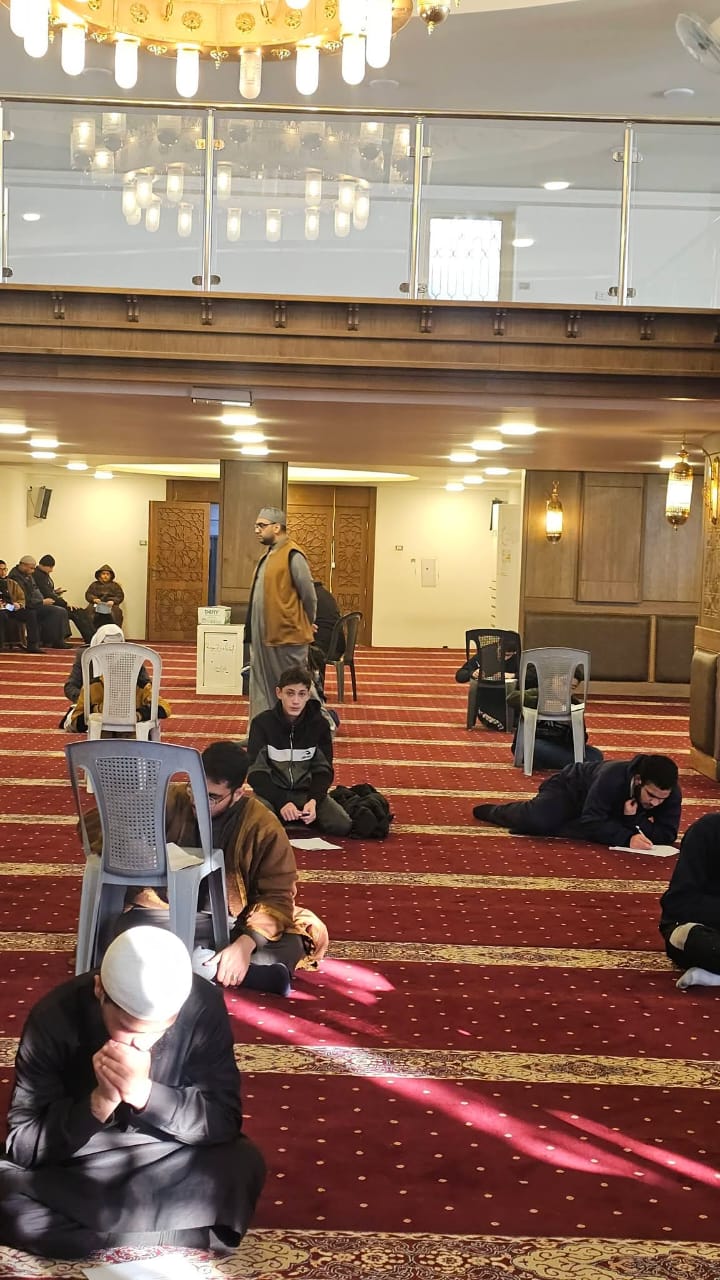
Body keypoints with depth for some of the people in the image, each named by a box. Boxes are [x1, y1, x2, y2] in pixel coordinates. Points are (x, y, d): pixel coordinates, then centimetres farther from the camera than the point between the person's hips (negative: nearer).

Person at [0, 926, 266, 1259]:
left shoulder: (204, 1008, -19)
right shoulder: (56, 1016, -21)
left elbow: (224, 1122, -18)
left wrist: (144, 1092, -33)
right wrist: (99, 1103, -34)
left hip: (169, 1161, 0)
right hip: (75, 1168, 0)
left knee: (243, 1166, -28)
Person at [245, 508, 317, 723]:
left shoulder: (292, 556, -15)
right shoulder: (268, 555, 13)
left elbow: (309, 596, -12)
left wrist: (305, 627, 2)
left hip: (287, 637, -9)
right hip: (264, 637, 9)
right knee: (262, 690, 12)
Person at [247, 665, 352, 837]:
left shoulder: (319, 723, -4)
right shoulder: (262, 723, -10)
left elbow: (323, 769, -1)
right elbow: (255, 771, -12)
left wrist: (314, 800, -22)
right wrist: (282, 802, -26)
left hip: (306, 791, 3)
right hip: (272, 791, -3)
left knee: (342, 826, -23)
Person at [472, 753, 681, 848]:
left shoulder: (671, 792, -30)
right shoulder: (613, 776, -43)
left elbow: (667, 835, -30)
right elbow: (591, 822, -43)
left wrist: (633, 820, -43)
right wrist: (627, 838, -56)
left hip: (606, 812, 5)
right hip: (571, 786, -5)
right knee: (537, 820, -27)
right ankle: (491, 810, 7)